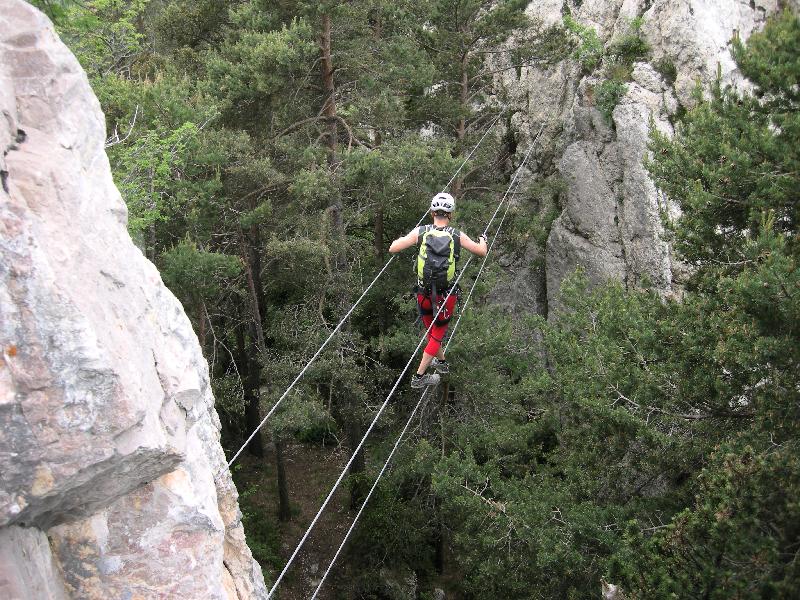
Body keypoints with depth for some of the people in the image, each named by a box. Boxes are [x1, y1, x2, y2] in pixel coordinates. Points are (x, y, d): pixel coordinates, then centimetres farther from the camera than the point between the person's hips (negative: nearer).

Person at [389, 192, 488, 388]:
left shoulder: (421, 232, -13)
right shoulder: (457, 236, -12)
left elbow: (392, 249, -9)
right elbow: (482, 252, 2)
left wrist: (403, 238, 12)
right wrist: (483, 239, 25)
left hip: (424, 294, 1)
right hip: (447, 296, -1)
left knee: (430, 330, 26)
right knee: (437, 335, 14)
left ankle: (441, 362, 46)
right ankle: (419, 376, 16)